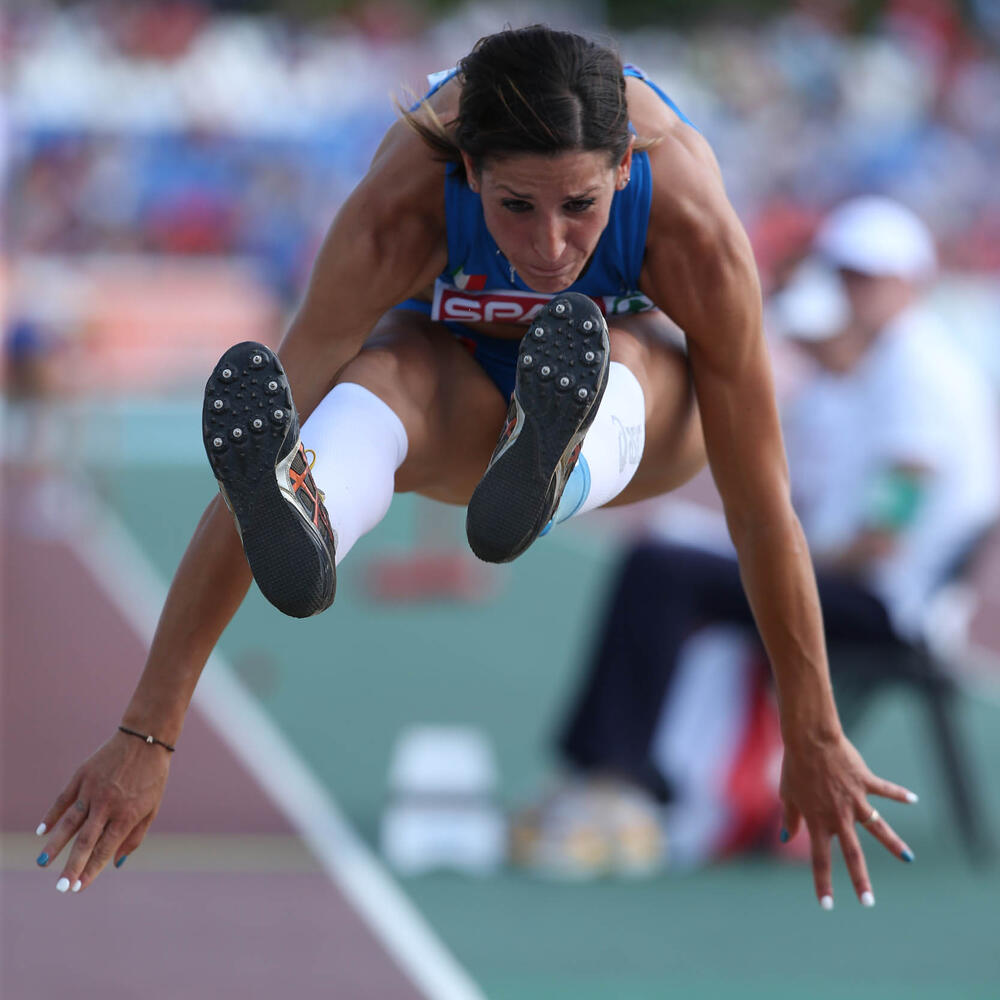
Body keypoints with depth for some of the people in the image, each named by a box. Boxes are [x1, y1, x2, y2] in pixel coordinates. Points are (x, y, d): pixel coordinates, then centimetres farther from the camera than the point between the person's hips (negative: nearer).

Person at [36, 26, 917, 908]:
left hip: (648, 409, 0)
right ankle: (307, 515, -69)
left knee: (617, 352, -38)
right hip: (460, 395, 0)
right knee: (384, 373, -38)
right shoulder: (401, 207, -35)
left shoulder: (695, 228, -36)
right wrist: (146, 737, -36)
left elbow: (763, 509, -26)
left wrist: (816, 741, -19)